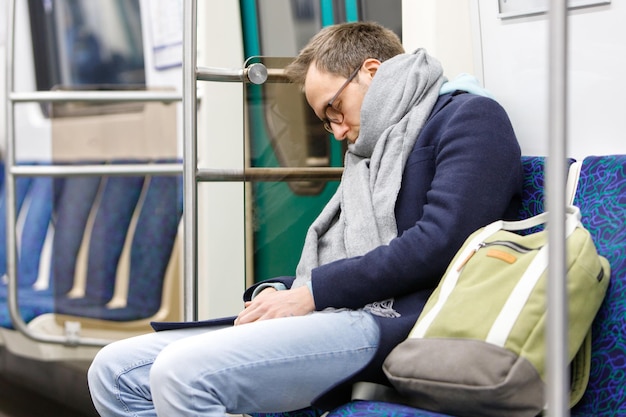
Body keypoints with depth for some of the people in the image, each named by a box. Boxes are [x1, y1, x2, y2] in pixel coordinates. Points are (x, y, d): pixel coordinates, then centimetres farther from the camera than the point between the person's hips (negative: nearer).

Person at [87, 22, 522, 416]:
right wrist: (275, 291, 4)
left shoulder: (468, 116, 2)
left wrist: (311, 293, -10)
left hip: (390, 321, -10)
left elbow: (441, 242, -13)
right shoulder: (372, 153, 30)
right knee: (115, 371, -3)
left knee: (183, 371, -29)